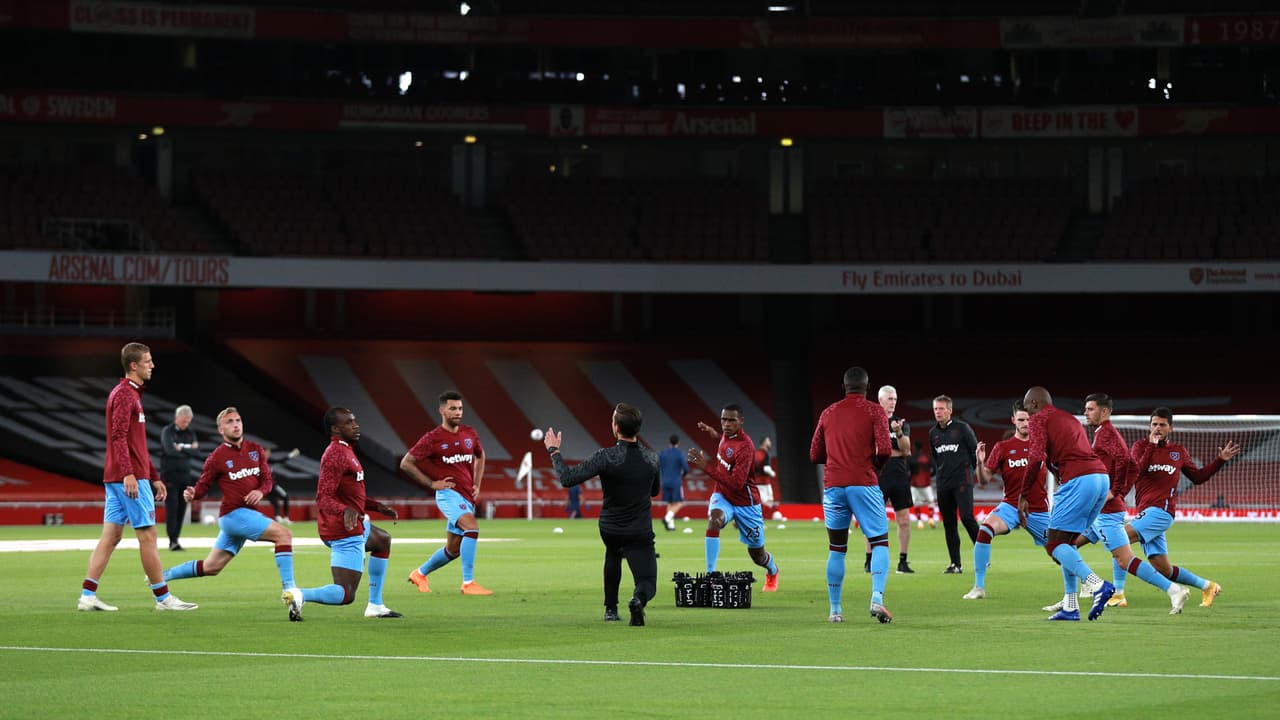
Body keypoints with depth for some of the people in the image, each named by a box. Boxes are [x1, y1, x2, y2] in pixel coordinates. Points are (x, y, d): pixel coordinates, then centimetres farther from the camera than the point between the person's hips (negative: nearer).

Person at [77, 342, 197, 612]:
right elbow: (119, 436, -20)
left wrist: (154, 477, 26)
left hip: (117, 479, 10)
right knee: (147, 534, -4)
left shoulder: (132, 394, 22)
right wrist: (128, 473, -28)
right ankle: (163, 598, 0)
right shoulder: (124, 394, -10)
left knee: (111, 536, 6)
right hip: (130, 478, -10)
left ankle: (87, 596, 2)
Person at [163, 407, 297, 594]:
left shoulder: (256, 450, 11)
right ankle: (289, 589, -25)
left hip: (248, 513, 7)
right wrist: (192, 495, -23)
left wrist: (261, 491, -11)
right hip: (234, 513, -7)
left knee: (211, 567, 13)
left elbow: (267, 480, 12)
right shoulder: (217, 457, -5)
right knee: (284, 534, -21)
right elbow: (203, 486, 0)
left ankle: (162, 575, 26)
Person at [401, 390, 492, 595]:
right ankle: (468, 583, -28)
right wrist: (432, 484, -7)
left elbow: (480, 456, 29)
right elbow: (406, 463, -3)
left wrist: (477, 485, 16)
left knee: (453, 550, 11)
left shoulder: (470, 434, 9)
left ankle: (420, 573, 36)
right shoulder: (432, 438, -7)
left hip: (467, 497, 7)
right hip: (449, 493, -7)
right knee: (472, 528, -29)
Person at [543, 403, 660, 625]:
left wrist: (554, 451, -7)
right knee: (648, 584, 1)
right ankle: (638, 598, -35)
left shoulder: (606, 457, -18)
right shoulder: (652, 458, -5)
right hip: (641, 533, 0)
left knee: (613, 555, 35)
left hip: (610, 529, 0)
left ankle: (610, 609, 36)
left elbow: (567, 478, -21)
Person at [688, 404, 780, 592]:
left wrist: (707, 466, -40)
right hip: (722, 497, 5)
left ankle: (772, 571, 48)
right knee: (714, 519, -33)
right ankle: (710, 574, -34)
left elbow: (736, 483, -36)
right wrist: (715, 434, 10)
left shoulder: (745, 447, -27)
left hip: (745, 503, -5)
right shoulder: (726, 436, -3)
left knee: (757, 555, 10)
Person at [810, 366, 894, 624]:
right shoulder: (875, 411, 2)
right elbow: (884, 450, -11)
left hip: (833, 485, 4)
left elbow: (815, 455, 16)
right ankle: (877, 598, -20)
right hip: (863, 484, -4)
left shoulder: (828, 413, 14)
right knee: (880, 543, 1)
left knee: (837, 549, 13)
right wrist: (875, 464, 9)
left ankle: (835, 610, 11)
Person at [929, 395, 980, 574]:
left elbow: (975, 450, 1)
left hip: (962, 480, -5)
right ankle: (955, 564, 7)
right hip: (943, 484, 5)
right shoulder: (933, 433, 13)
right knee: (948, 524, 3)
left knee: (966, 516, -18)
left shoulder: (962, 428, -1)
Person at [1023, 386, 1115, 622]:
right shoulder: (1069, 418, 30)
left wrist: (1023, 497, -8)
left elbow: (1035, 458, -10)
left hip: (1078, 479, -8)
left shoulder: (1039, 420, 4)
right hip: (1102, 476, 8)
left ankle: (1097, 585, -23)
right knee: (1066, 542, 17)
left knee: (1054, 544, -4)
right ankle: (1070, 607, 12)